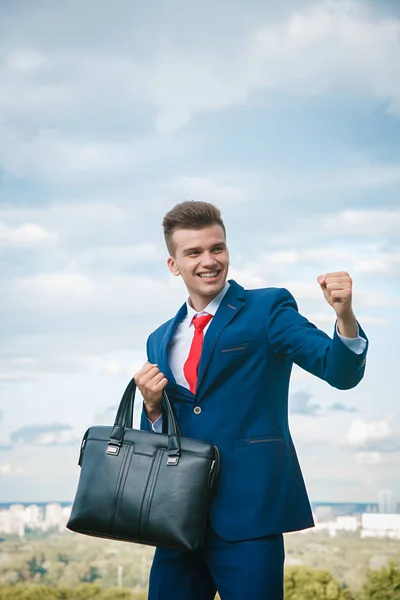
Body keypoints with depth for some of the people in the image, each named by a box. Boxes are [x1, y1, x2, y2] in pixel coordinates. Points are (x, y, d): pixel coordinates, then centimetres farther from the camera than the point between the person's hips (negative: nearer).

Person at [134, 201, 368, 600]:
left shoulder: (267, 309, 1)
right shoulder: (160, 342, 16)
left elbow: (341, 372, -11)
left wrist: (343, 315, -30)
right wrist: (152, 406, -3)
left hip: (247, 511, -5)